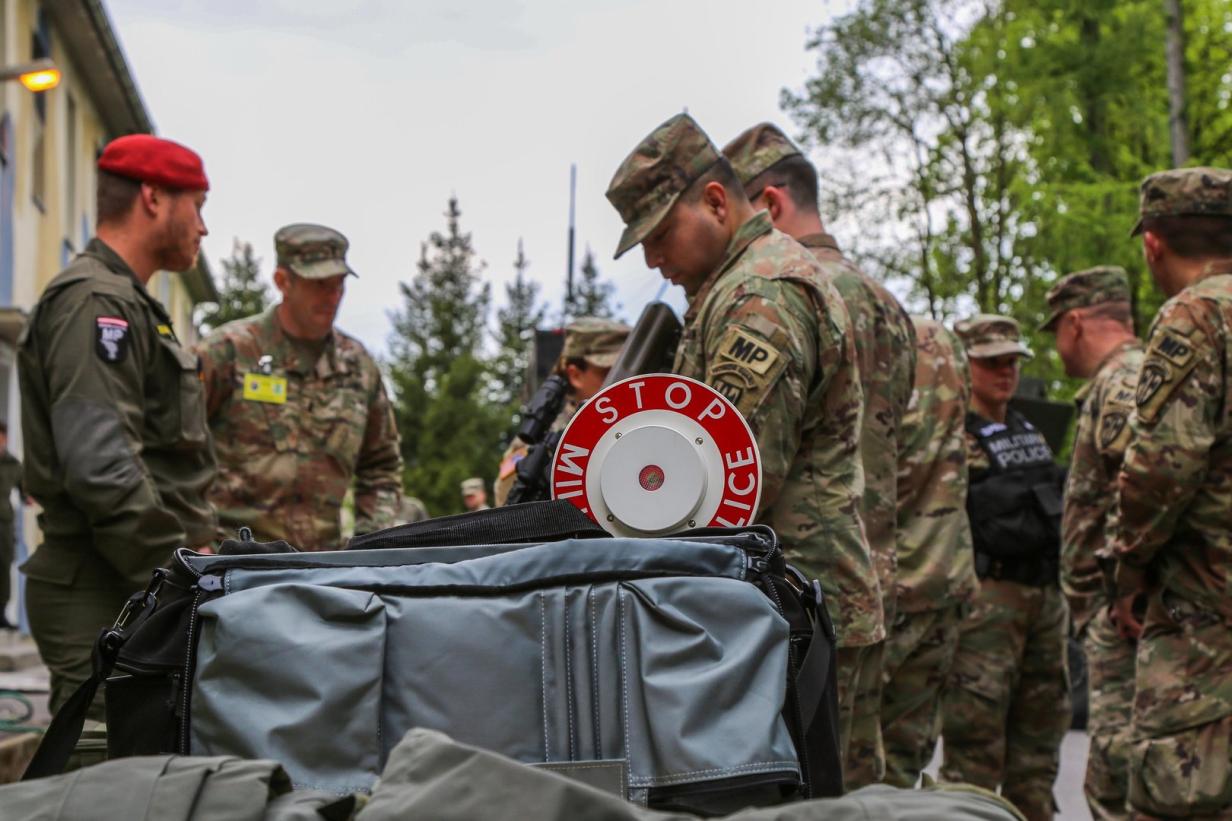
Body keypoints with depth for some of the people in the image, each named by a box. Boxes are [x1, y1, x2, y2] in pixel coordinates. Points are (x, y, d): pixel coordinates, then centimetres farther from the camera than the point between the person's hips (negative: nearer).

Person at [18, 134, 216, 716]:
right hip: (104, 600, -10)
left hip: (140, 595, 10)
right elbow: (102, 468, -22)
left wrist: (193, 550, 17)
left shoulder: (125, 304, 23)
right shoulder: (94, 304, -12)